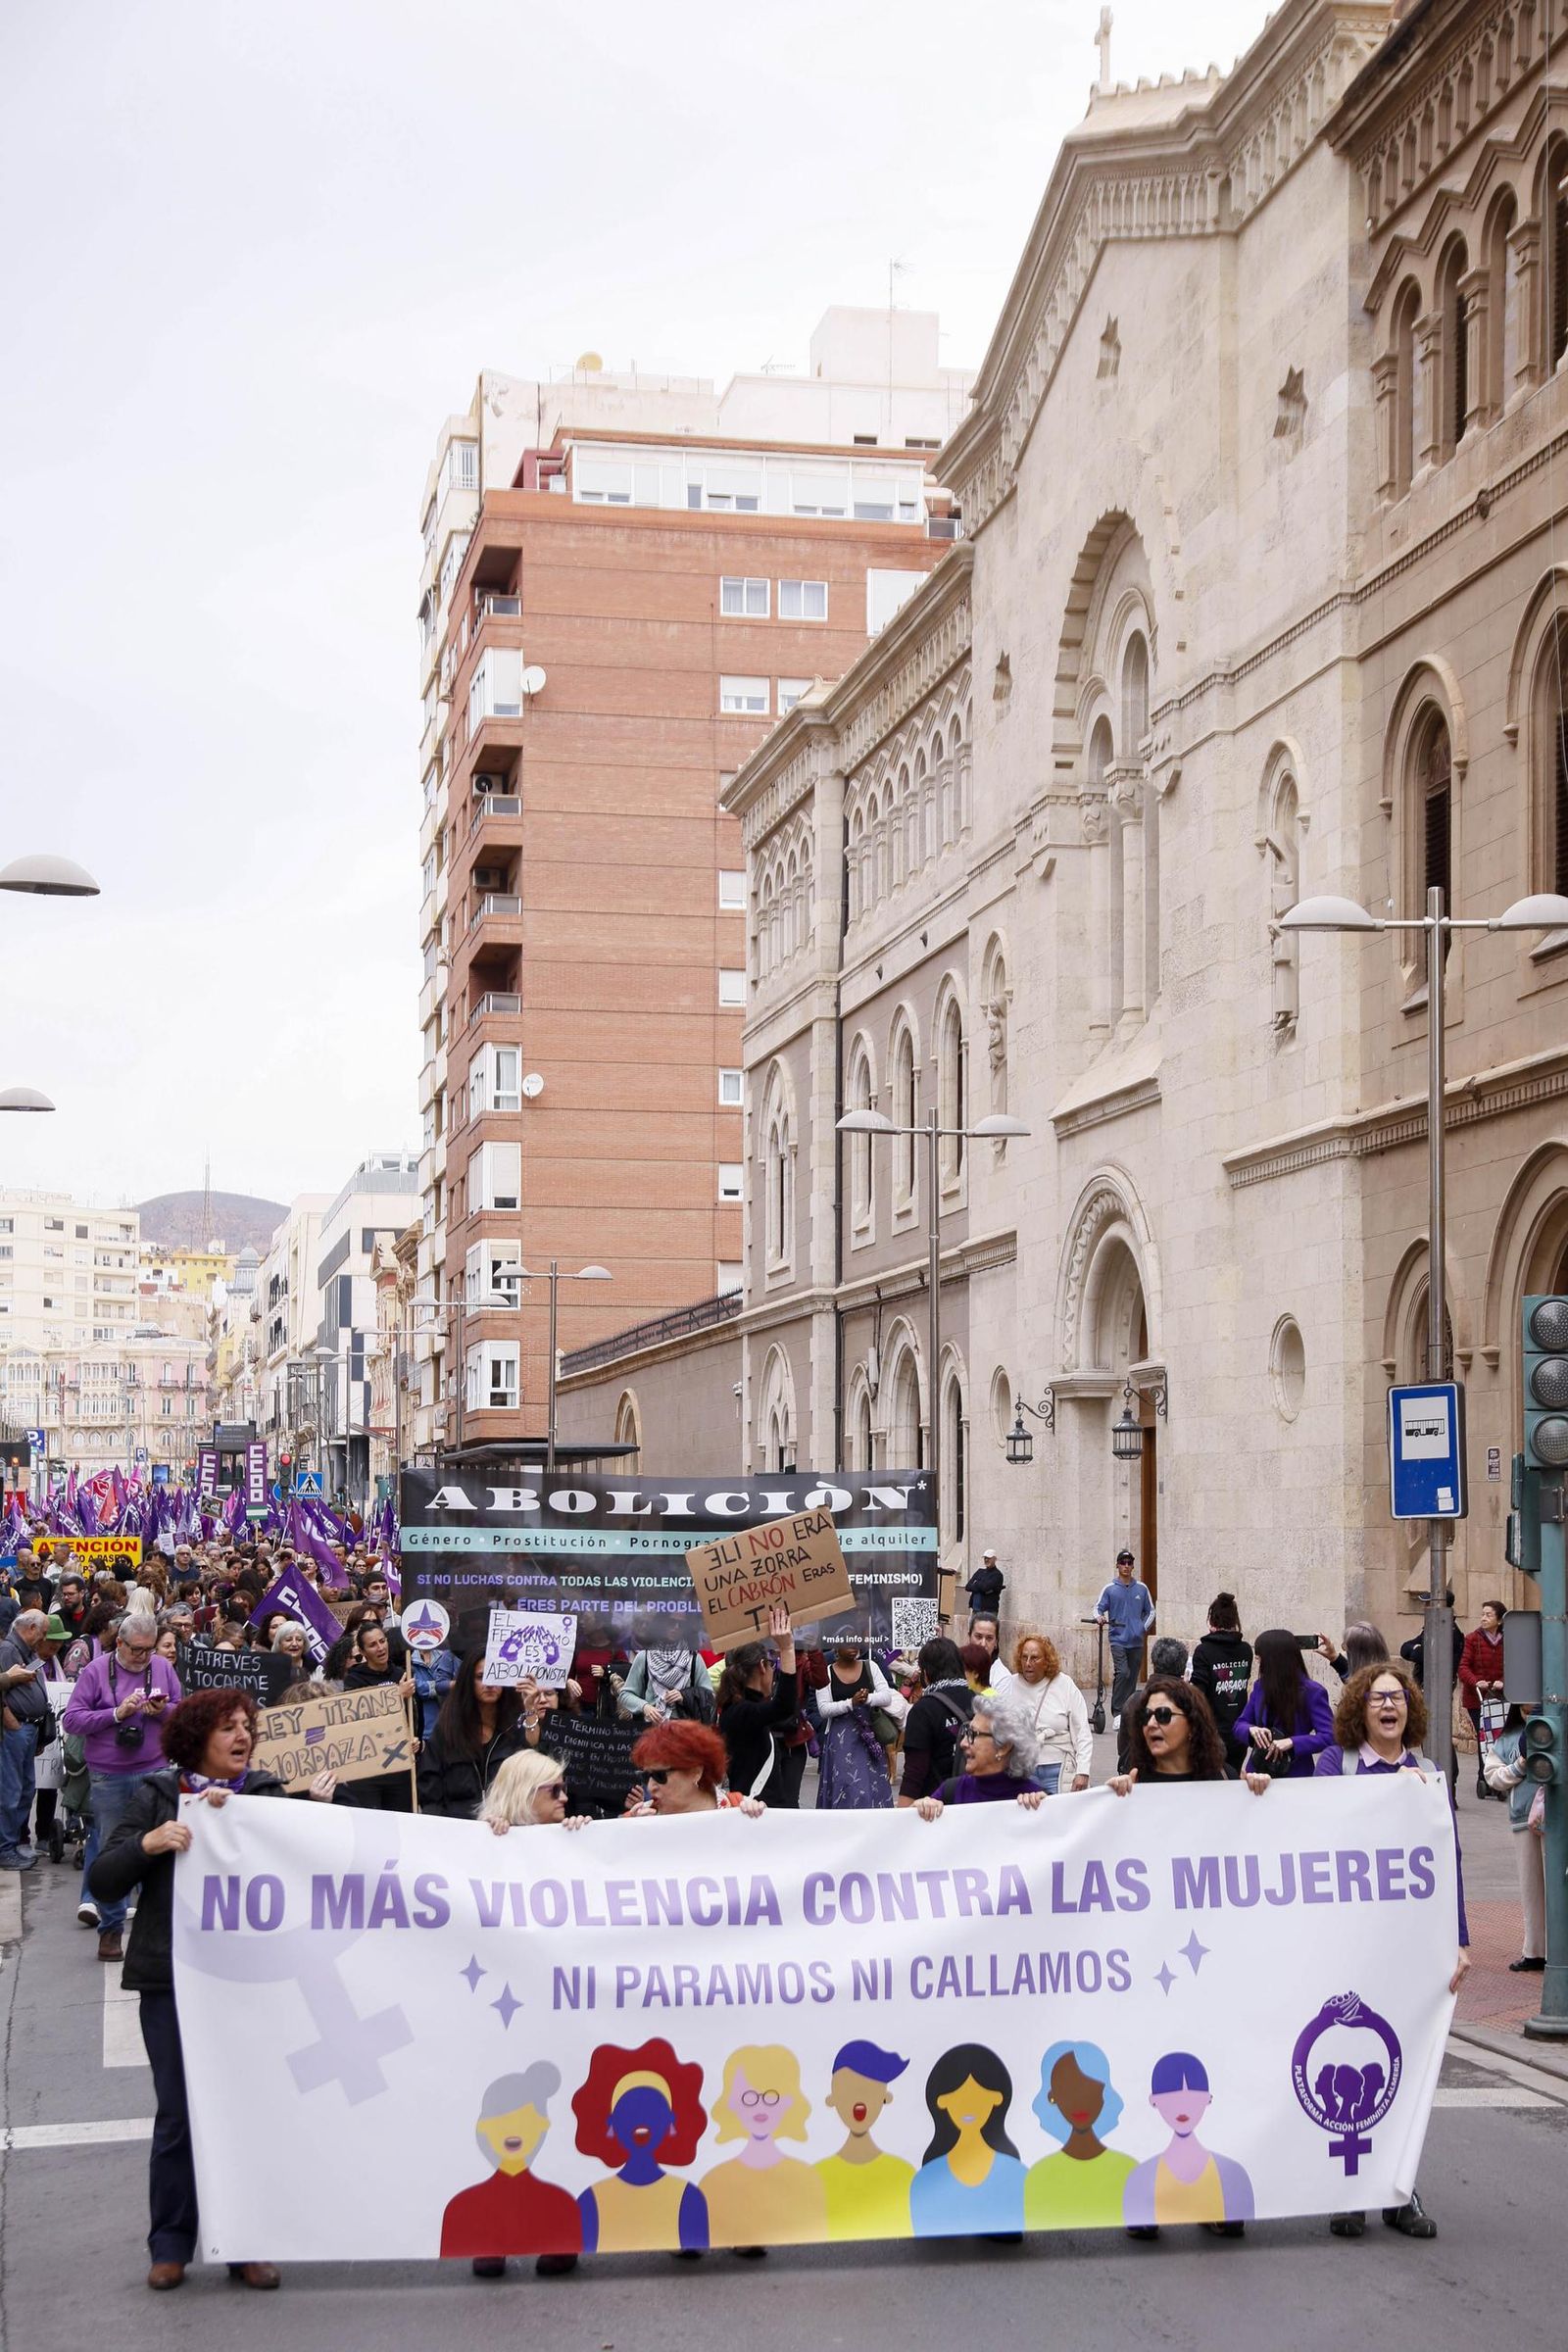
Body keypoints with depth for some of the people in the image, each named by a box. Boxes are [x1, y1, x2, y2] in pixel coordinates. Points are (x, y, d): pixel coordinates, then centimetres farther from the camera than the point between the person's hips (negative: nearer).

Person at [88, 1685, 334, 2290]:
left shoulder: (267, 1795, 6)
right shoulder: (156, 1797, 1)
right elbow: (102, 1882, -4)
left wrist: (319, 1809, -11)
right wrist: (147, 1843, -20)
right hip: (173, 1979, -2)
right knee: (179, 2114, 2)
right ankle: (171, 2246, 16)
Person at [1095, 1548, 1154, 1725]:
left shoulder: (1142, 1589, 7)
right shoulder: (1110, 1589, 1)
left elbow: (1150, 1611, 17)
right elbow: (1099, 1607, 2)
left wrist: (1144, 1628, 4)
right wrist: (1100, 1617, -19)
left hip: (1137, 1641, 3)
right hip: (1118, 1639, -3)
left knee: (1132, 1677, 7)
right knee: (1122, 1673, -19)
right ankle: (1117, 1712, -15)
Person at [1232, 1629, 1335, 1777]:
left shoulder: (1312, 1692, -6)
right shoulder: (1260, 1687, 9)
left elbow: (1328, 1736, -12)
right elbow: (1239, 1725, 13)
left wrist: (1291, 1742, -23)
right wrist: (1252, 1730, -10)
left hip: (1296, 1776, -4)